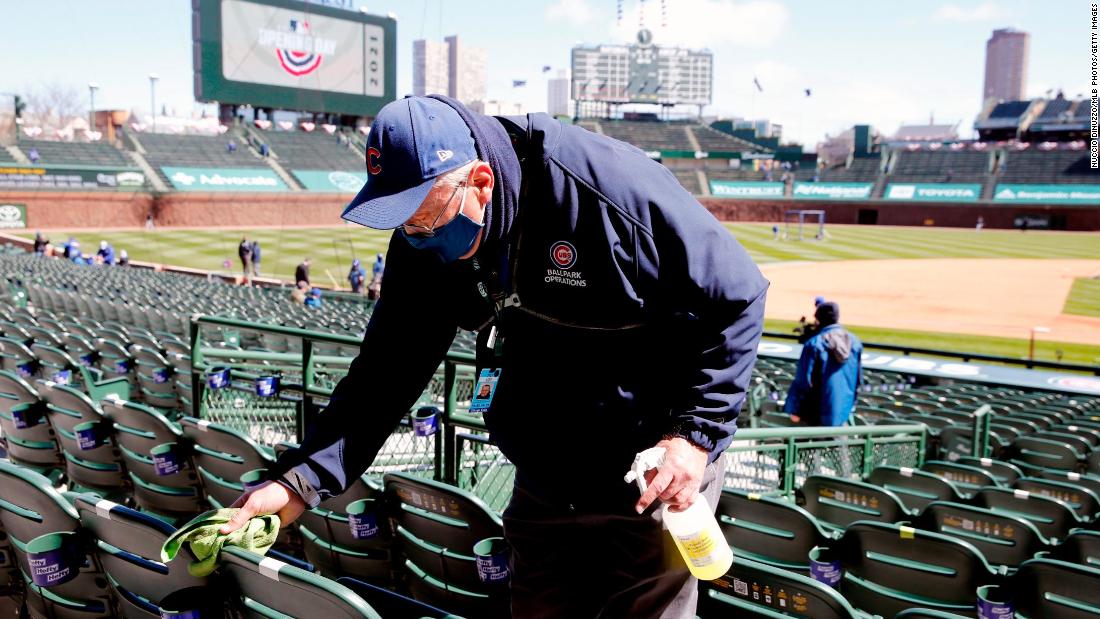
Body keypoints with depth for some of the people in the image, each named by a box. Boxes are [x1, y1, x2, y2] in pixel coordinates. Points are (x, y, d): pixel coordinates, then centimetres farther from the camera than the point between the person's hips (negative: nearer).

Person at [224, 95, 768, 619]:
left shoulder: (605, 186, -27)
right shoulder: (424, 243, -8)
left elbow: (736, 296, -17)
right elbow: (390, 368, -7)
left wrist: (697, 432, -23)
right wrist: (300, 479, -19)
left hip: (654, 472, -5)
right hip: (545, 480, 6)